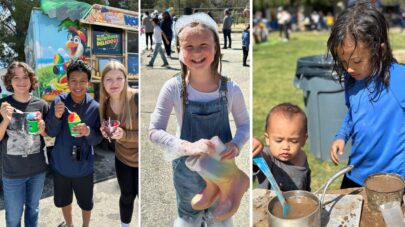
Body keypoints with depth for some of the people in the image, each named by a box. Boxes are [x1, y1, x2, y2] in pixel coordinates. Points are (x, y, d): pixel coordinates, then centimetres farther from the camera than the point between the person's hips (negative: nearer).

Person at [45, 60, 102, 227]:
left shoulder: (95, 107, -14)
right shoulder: (59, 101, -12)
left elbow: (98, 139, -10)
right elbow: (51, 133, -10)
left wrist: (88, 132, -32)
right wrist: (57, 117, -30)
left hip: (83, 166, -1)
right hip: (61, 163, 1)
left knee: (86, 203, 18)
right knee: (63, 200, 23)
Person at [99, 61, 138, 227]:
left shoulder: (137, 98, -25)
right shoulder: (105, 103, -7)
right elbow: (110, 132, 8)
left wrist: (124, 135, -34)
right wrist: (106, 132, -14)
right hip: (122, 158, 5)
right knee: (127, 195, 21)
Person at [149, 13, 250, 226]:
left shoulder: (230, 88, -15)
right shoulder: (174, 88, -19)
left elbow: (244, 124, -1)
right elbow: (154, 131, -19)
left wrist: (236, 145, -23)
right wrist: (188, 146, -34)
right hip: (187, 167, -1)